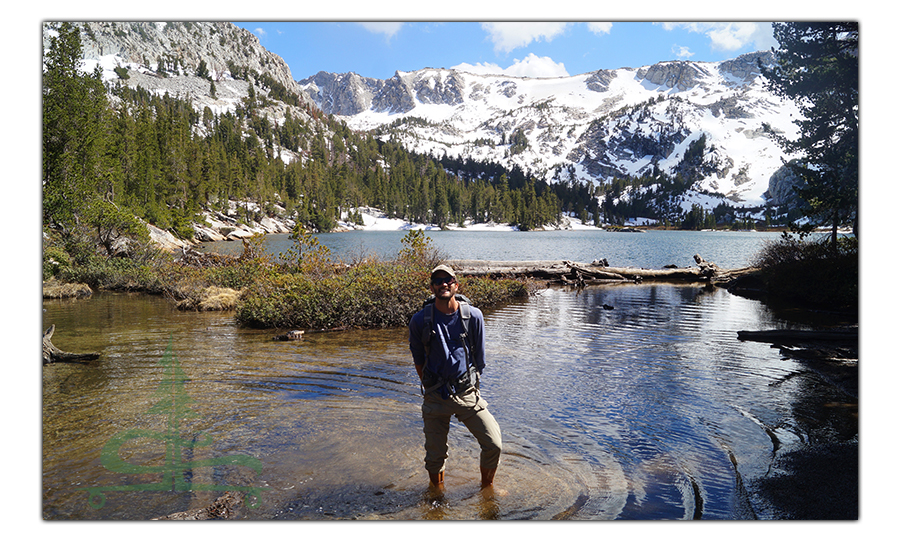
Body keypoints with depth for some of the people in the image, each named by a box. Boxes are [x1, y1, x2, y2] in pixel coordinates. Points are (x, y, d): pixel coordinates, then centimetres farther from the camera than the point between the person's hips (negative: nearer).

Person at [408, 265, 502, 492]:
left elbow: (479, 358, 8)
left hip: (467, 393, 1)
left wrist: (471, 384, 12)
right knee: (435, 455, 8)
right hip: (435, 397, 0)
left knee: (493, 445, -4)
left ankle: (487, 487, 24)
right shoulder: (420, 321, -6)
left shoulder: (473, 316, -5)